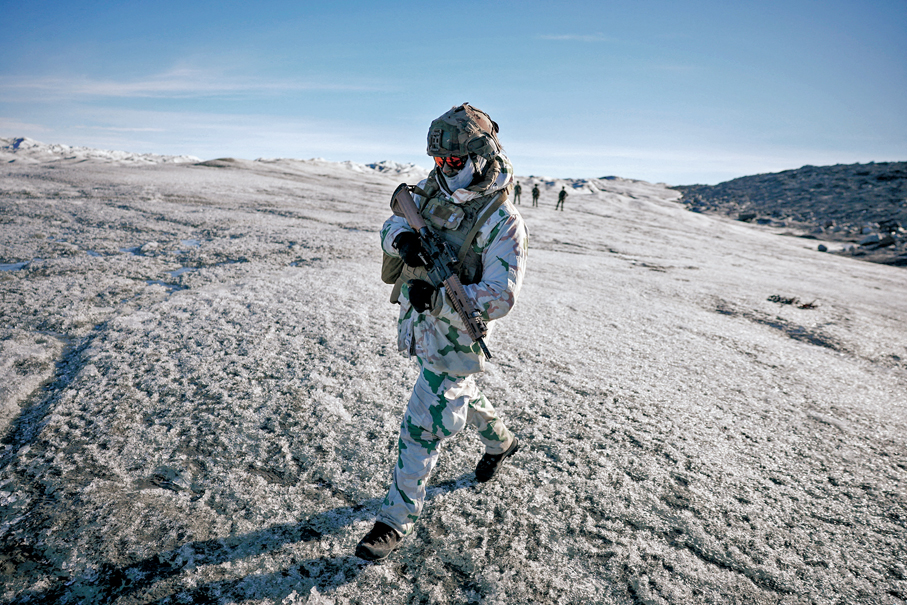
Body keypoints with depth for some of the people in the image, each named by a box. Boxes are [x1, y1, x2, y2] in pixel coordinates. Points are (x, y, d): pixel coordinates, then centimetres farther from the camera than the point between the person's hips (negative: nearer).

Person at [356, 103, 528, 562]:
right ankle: (501, 441, 56)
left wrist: (438, 299, -37)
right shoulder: (433, 191, -1)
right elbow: (391, 226, 4)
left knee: (422, 430, 0)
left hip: (454, 340, -8)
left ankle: (396, 520, 20)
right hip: (419, 328, 8)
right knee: (459, 395, 28)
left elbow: (500, 297, -25)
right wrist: (401, 238, -21)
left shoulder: (503, 223, -21)